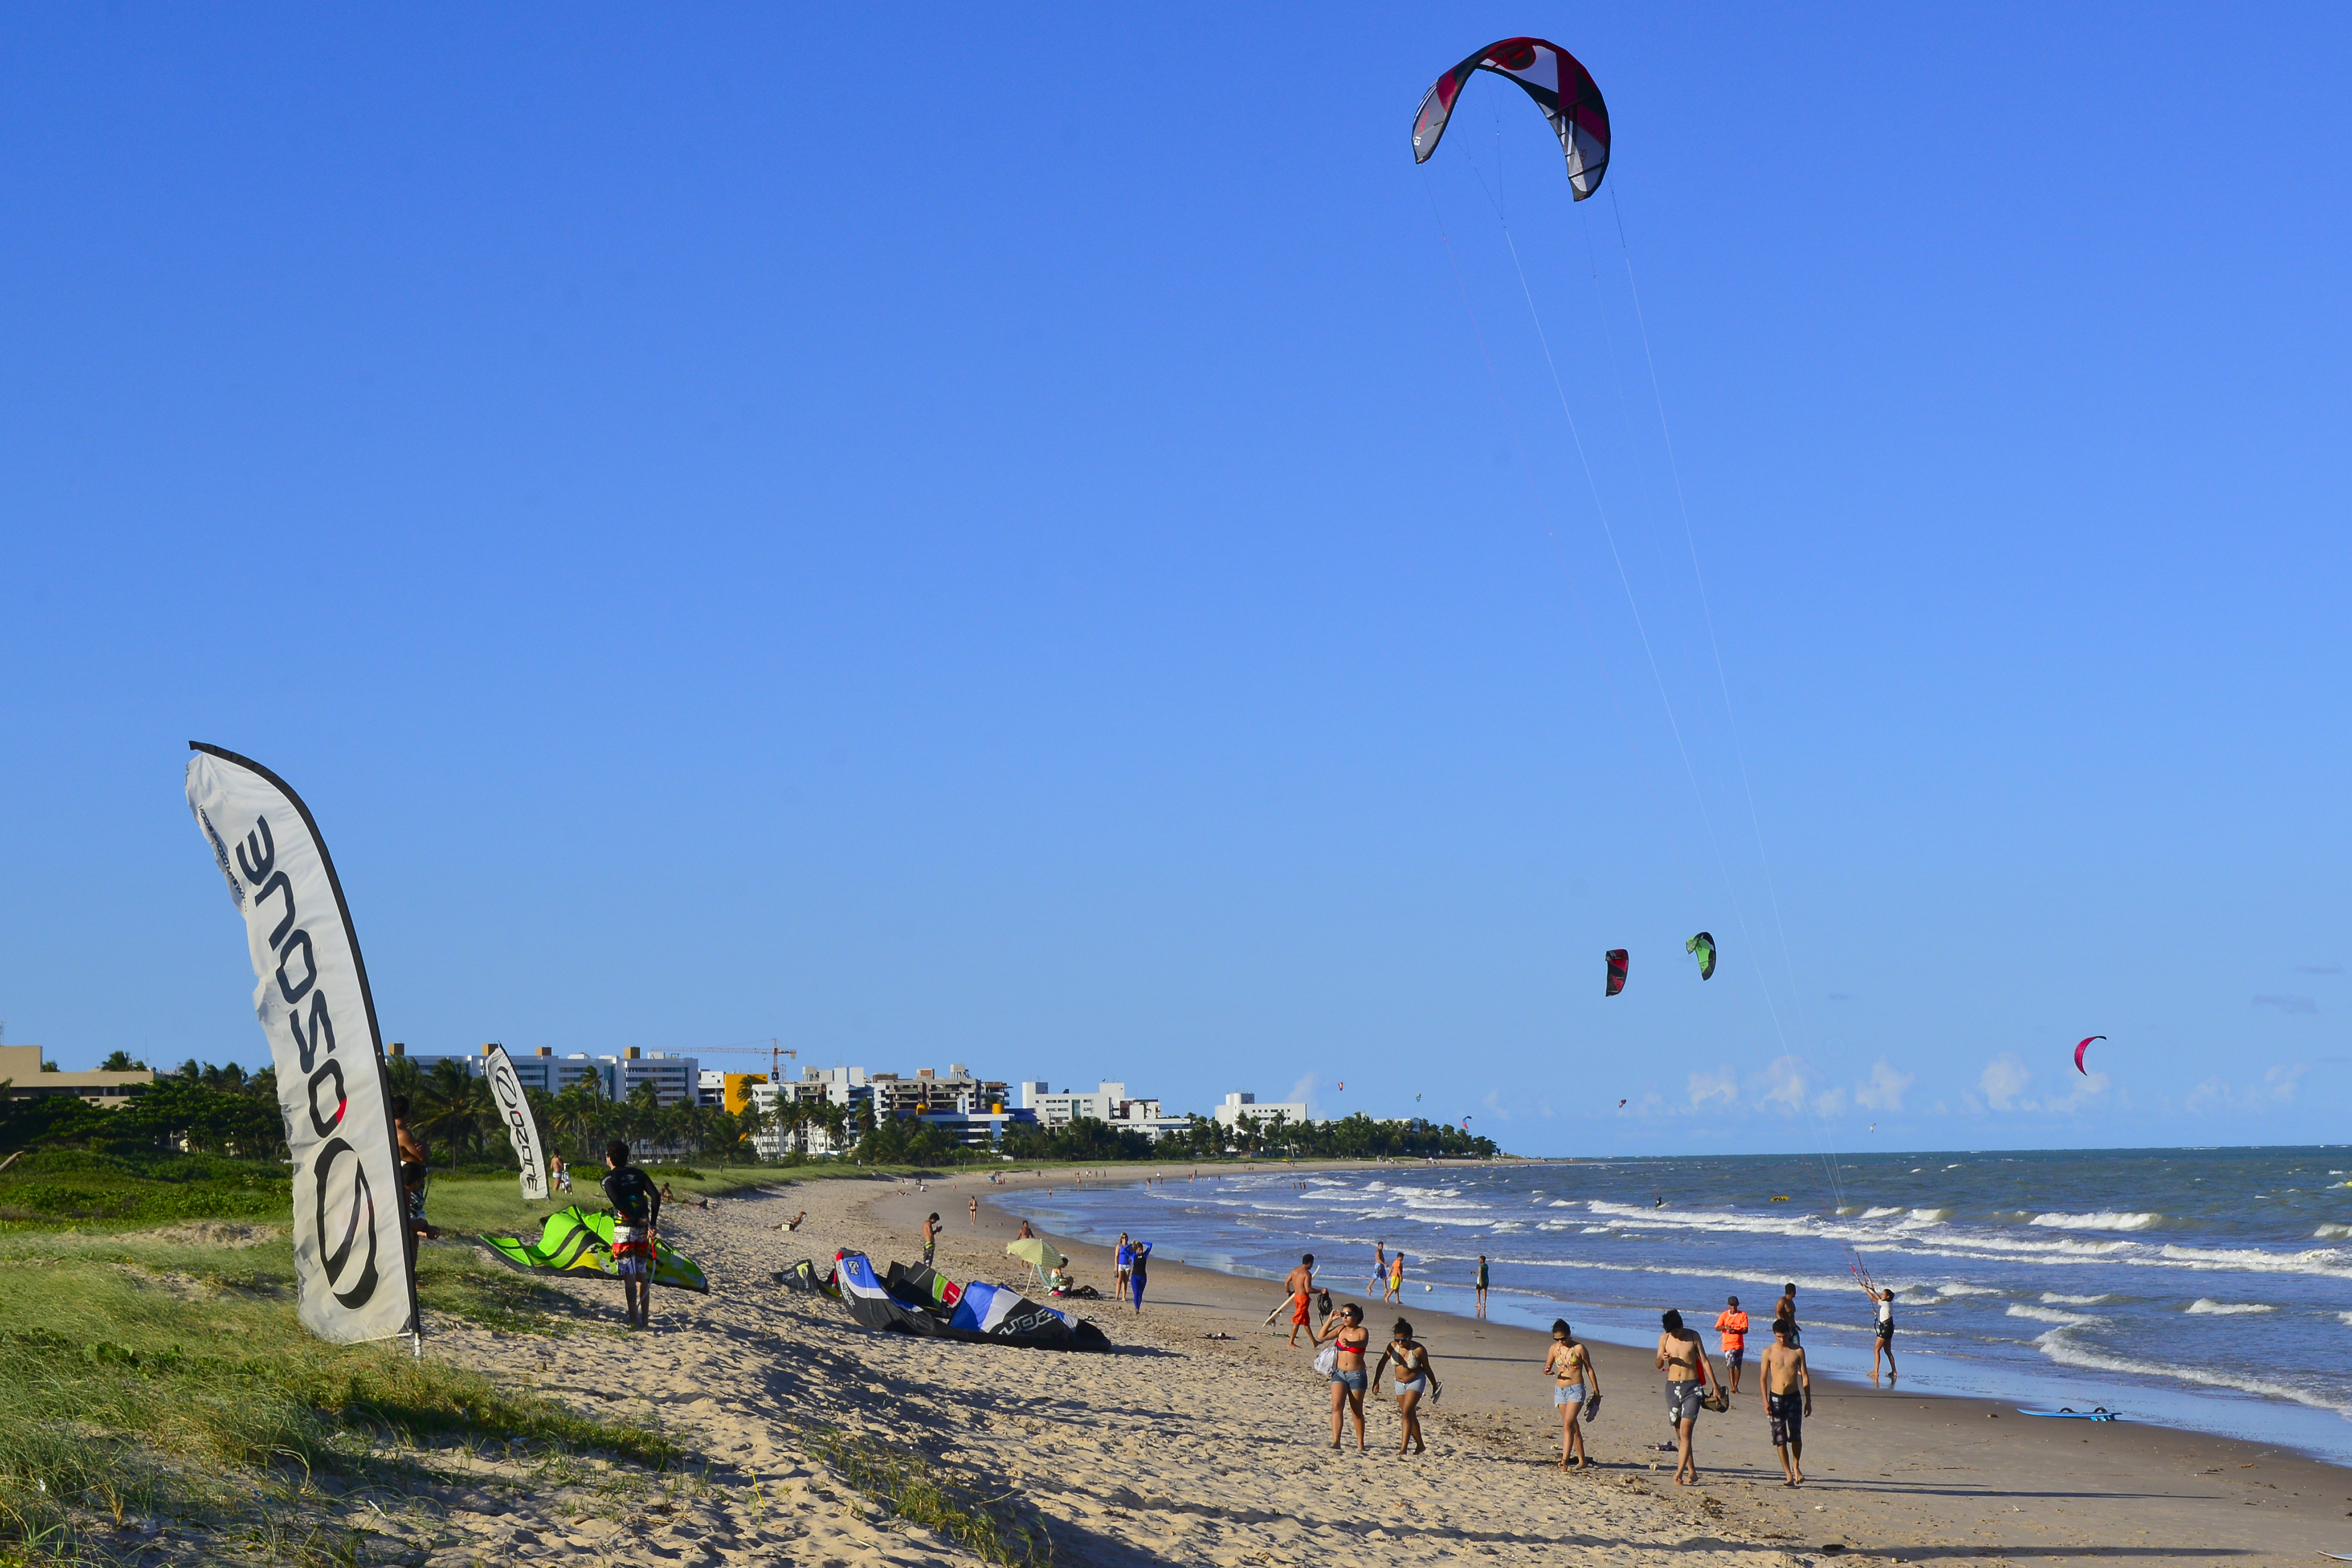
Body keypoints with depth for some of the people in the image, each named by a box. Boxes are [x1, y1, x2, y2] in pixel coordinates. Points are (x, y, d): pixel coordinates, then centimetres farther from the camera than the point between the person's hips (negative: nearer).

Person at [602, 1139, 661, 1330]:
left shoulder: (610, 1178, -2)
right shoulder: (638, 1174, 12)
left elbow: (619, 1202, -17)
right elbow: (656, 1197, 0)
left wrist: (639, 1220, -14)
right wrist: (652, 1224, -1)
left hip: (625, 1229, -5)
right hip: (643, 1229, 5)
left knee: (629, 1278, -4)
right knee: (642, 1275, 15)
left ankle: (634, 1321, -6)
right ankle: (645, 1318, 19)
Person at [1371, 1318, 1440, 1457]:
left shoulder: (1419, 1350, -21)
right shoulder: (1393, 1346, -12)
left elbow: (1427, 1369, -8)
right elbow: (1382, 1363, 1)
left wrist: (1435, 1386, 4)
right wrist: (1376, 1382, 0)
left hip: (1416, 1382, -5)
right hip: (1400, 1383, 5)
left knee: (1407, 1413, -18)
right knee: (1410, 1416, 12)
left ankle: (1403, 1448, -20)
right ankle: (1421, 1446, 28)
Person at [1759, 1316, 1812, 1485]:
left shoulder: (1798, 1351, 2)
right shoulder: (1769, 1352, -1)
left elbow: (1805, 1376, 6)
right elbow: (1763, 1377, 1)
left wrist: (1808, 1401, 3)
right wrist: (1766, 1401, -6)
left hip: (1794, 1397, 0)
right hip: (1776, 1398, 0)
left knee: (1796, 1435, -9)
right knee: (1780, 1438, -1)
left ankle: (1796, 1466, 15)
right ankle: (1789, 1475, 6)